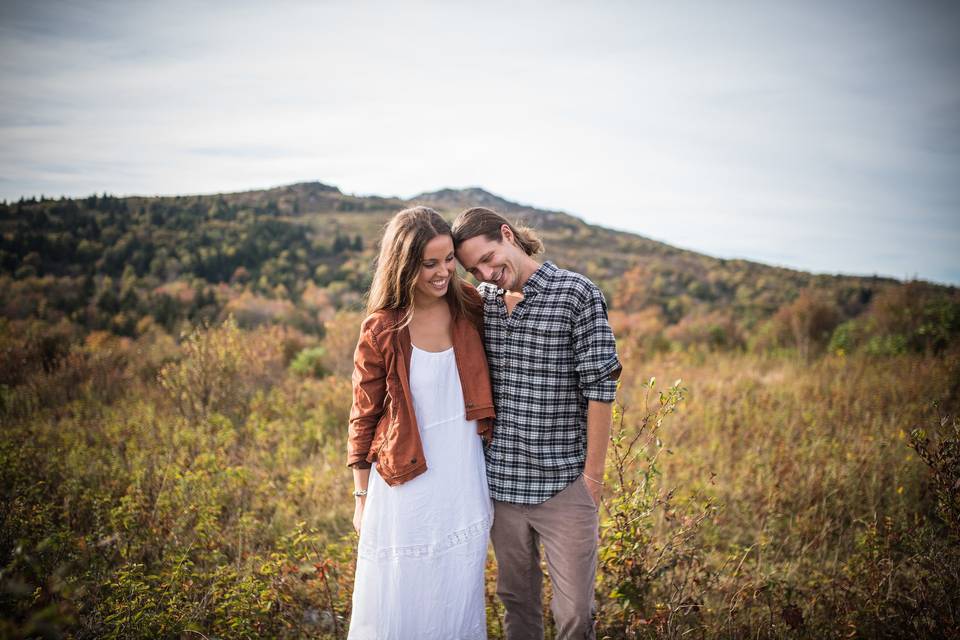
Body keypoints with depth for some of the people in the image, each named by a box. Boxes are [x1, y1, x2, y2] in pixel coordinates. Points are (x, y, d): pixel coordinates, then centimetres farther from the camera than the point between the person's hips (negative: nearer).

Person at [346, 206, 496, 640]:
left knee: (457, 598, 17)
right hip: (406, 485, -3)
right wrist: (362, 498, 2)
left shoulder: (469, 306, -4)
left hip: (464, 479, 3)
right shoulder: (380, 332, -13)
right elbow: (364, 418, -3)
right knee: (398, 602, 11)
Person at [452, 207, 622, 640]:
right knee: (515, 599, 18)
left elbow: (599, 389, -9)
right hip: (499, 479, 5)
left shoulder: (578, 295, -10)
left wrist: (593, 474, -8)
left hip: (563, 481, -4)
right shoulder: (480, 300, 5)